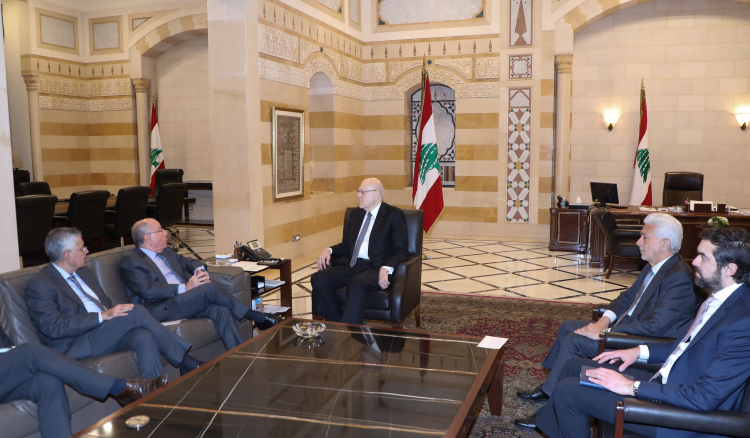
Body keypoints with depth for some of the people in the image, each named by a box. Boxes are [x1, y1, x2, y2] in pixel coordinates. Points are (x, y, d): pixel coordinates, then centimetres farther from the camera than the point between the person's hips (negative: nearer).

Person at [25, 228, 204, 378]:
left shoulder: (83, 272, 20)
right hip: (74, 346, -7)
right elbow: (53, 327, -18)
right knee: (137, 312, -25)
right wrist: (103, 316, -22)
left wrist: (116, 311, -1)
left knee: (143, 336, -28)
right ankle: (185, 362, -14)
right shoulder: (38, 284, -6)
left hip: (104, 333, 7)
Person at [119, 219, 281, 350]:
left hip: (184, 300, 7)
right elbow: (147, 290, -16)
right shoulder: (130, 261, -3)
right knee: (209, 289, -28)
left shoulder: (166, 251, 23)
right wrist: (184, 288, -21)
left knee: (221, 311, -24)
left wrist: (199, 270, 1)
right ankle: (258, 318, -15)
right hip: (160, 309, -7)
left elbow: (186, 261, 28)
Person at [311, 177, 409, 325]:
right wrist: (329, 250, 4)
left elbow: (401, 251, -4)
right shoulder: (356, 214, 22)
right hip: (351, 265, 7)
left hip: (375, 268, -6)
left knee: (356, 283, -38)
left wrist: (386, 268, -23)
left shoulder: (394, 215, 2)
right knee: (318, 279, -19)